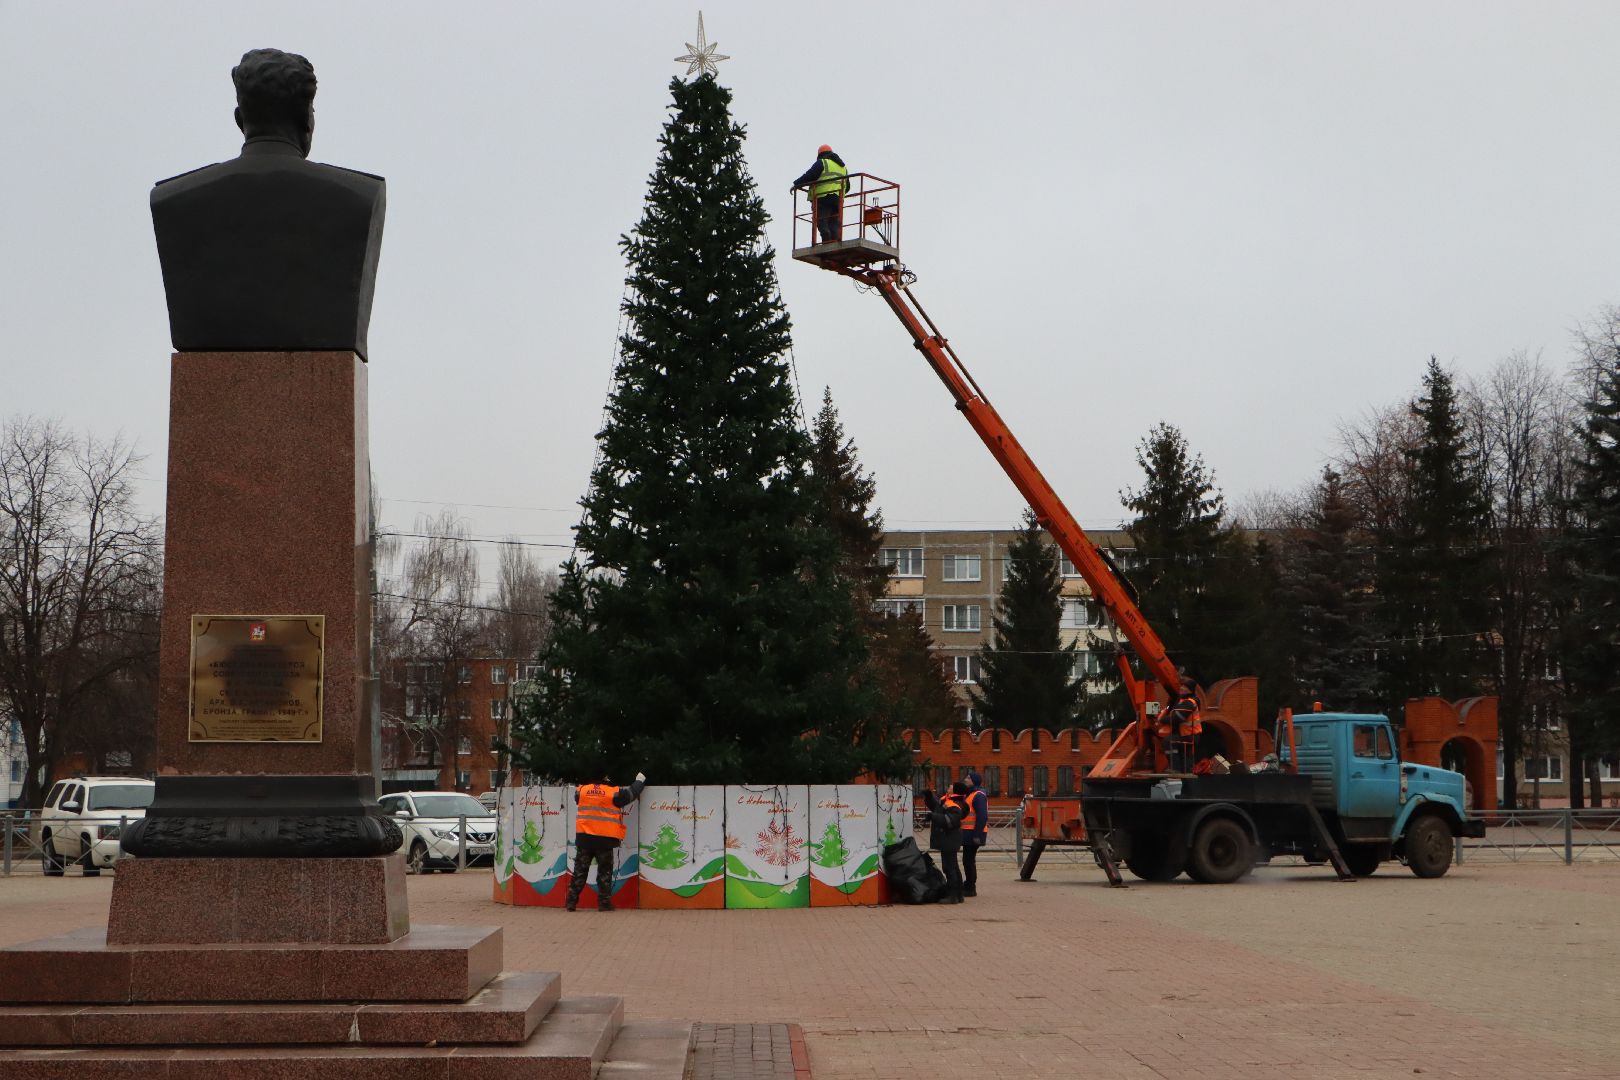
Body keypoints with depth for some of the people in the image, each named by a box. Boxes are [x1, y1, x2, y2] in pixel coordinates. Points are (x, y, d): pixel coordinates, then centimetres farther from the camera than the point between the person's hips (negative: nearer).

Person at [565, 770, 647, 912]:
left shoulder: (581, 790, 3)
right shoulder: (613, 793, -7)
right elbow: (632, 793, 5)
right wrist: (640, 781, 25)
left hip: (583, 838, 3)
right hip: (605, 840, -3)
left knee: (579, 871, 8)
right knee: (604, 872, 7)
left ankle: (571, 902, 7)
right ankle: (604, 903, 6)